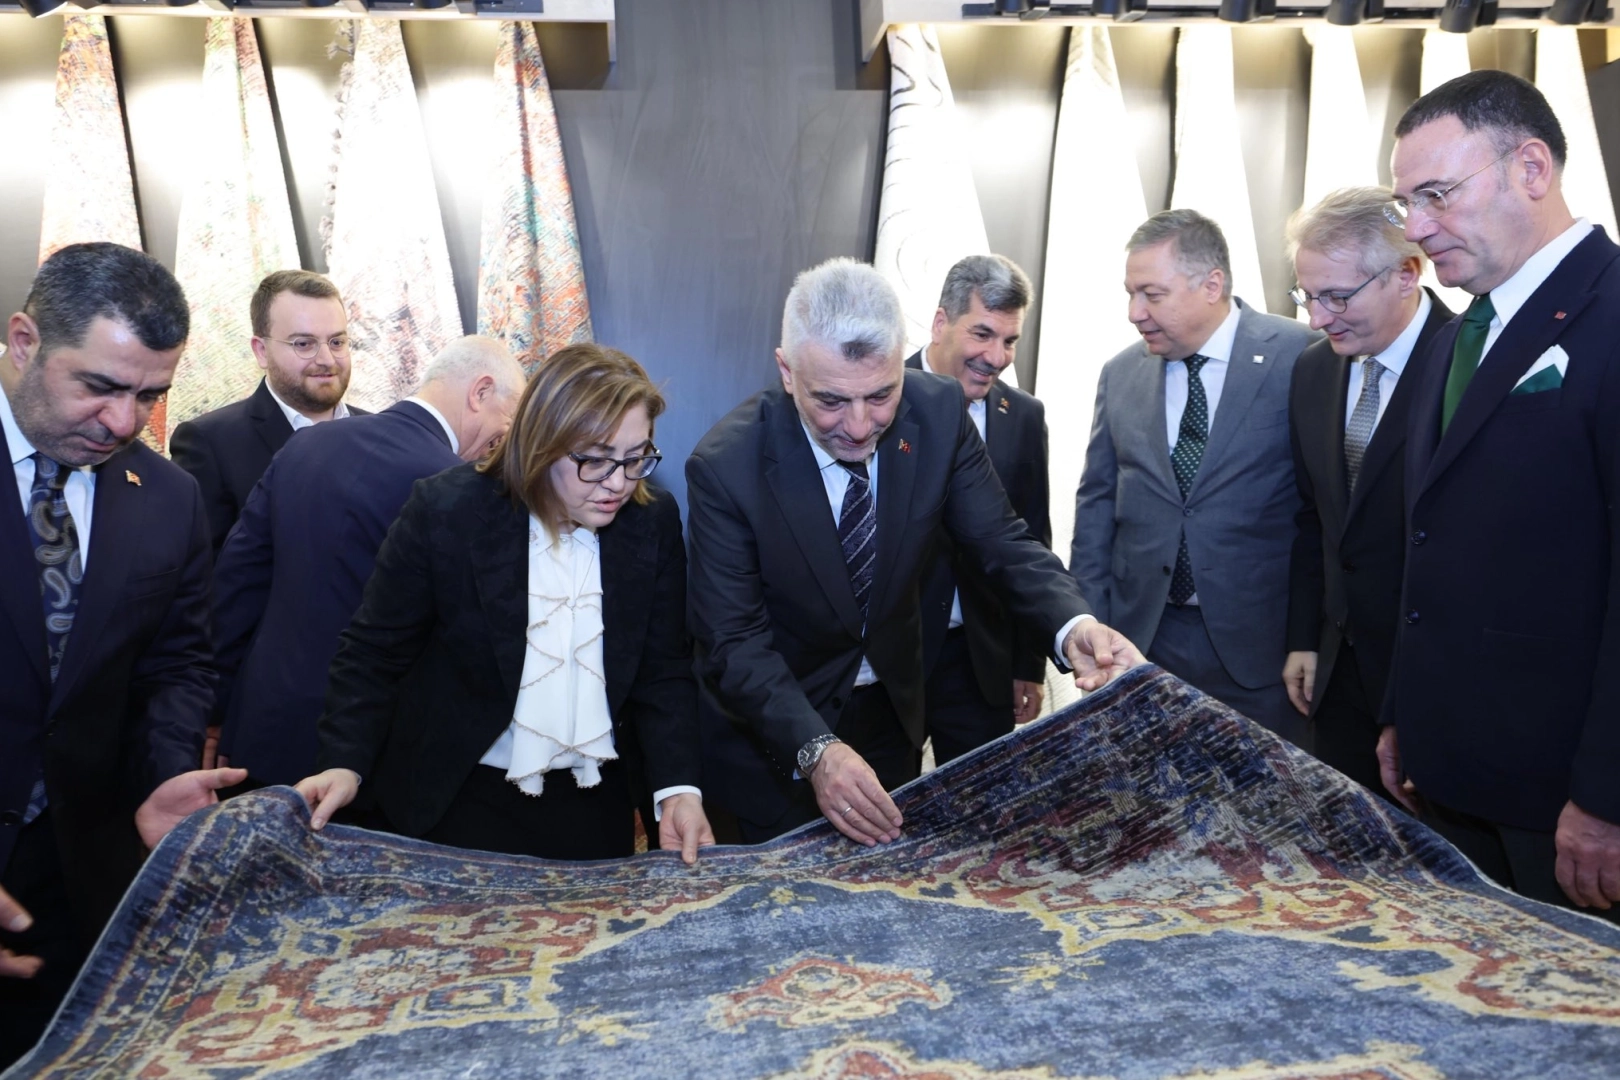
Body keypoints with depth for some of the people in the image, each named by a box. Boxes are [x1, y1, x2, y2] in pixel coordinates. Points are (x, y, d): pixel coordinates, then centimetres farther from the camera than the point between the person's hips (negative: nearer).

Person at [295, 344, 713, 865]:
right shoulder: (446, 510, -16)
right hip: (463, 799, -2)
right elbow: (375, 651, -9)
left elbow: (665, 671, -6)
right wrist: (345, 763, -22)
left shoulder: (654, 522, -9)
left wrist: (678, 787, -17)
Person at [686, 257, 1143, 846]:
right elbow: (734, 642, -25)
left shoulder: (939, 412, -17)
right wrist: (817, 750, -40)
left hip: (893, 711, 4)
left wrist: (1073, 627, -32)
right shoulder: (725, 465, -27)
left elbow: (1002, 541, -12)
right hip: (774, 732, -3)